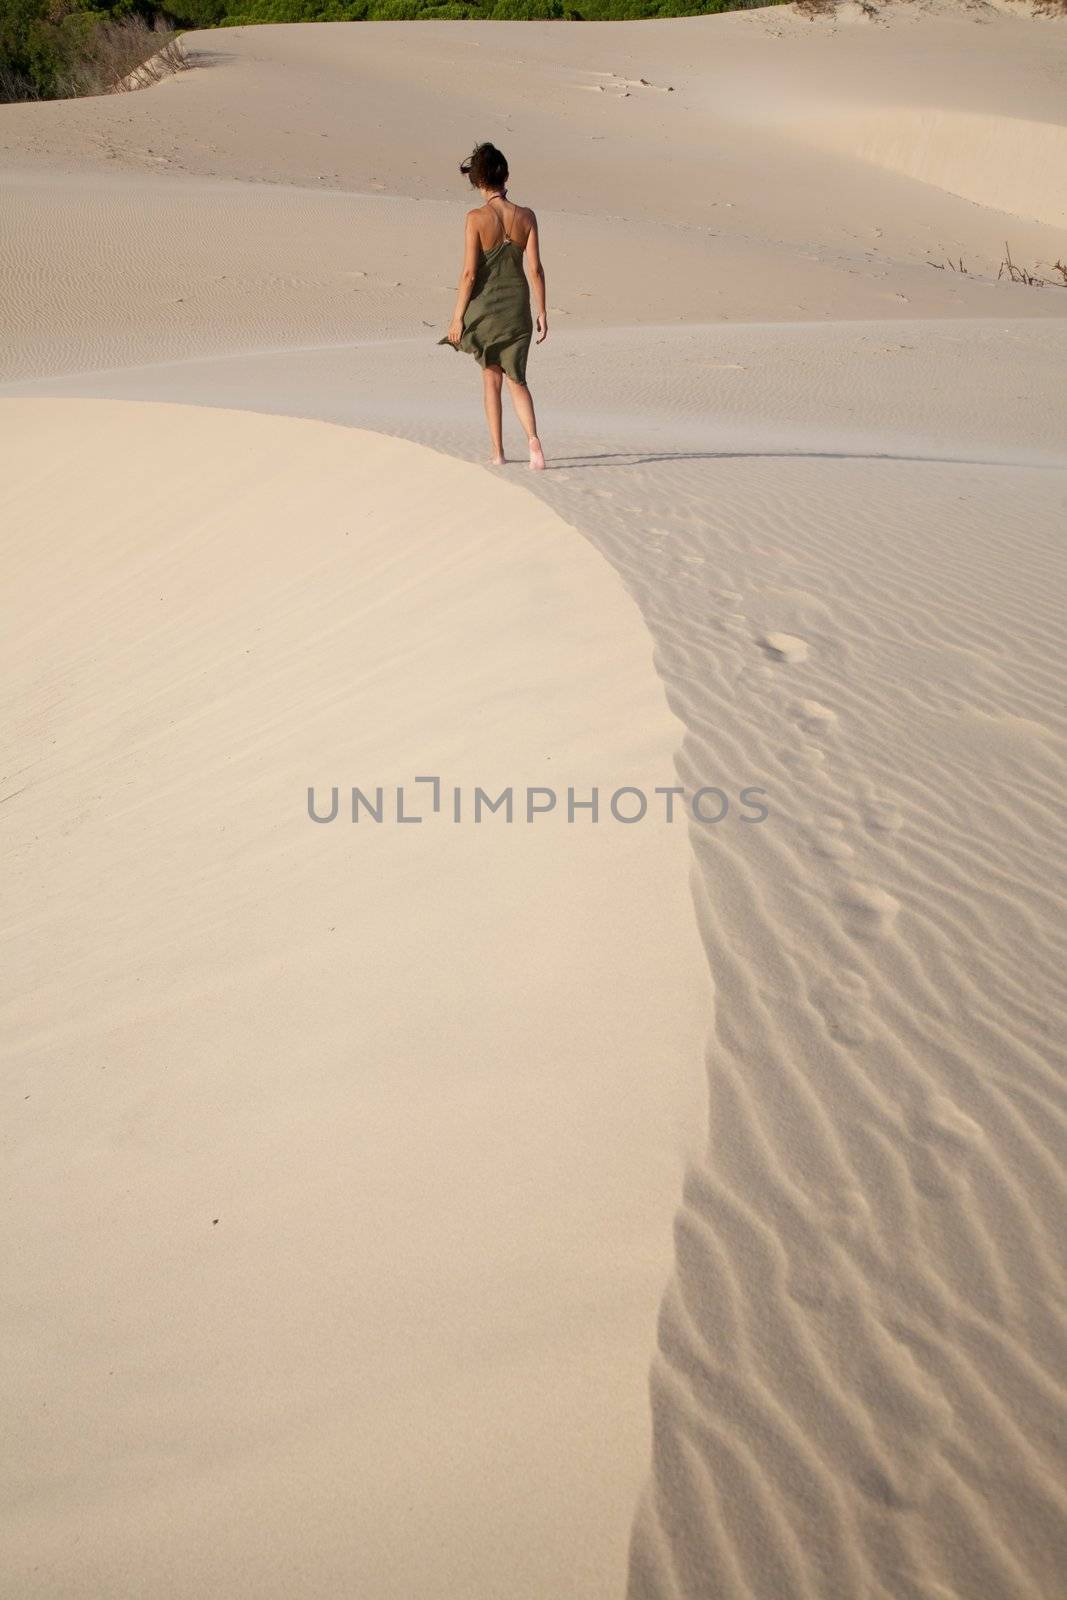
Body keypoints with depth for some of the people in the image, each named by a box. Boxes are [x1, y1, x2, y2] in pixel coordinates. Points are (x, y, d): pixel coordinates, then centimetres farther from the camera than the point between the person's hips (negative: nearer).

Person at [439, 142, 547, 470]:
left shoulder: (477, 217, -12)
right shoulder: (526, 216, -4)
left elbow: (469, 273, -13)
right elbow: (535, 269, -3)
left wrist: (457, 318, -7)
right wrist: (542, 311, 6)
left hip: (485, 306, -2)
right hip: (518, 306, 2)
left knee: (491, 377, 14)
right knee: (516, 380, 11)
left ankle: (498, 451, 18)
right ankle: (533, 438, -12)